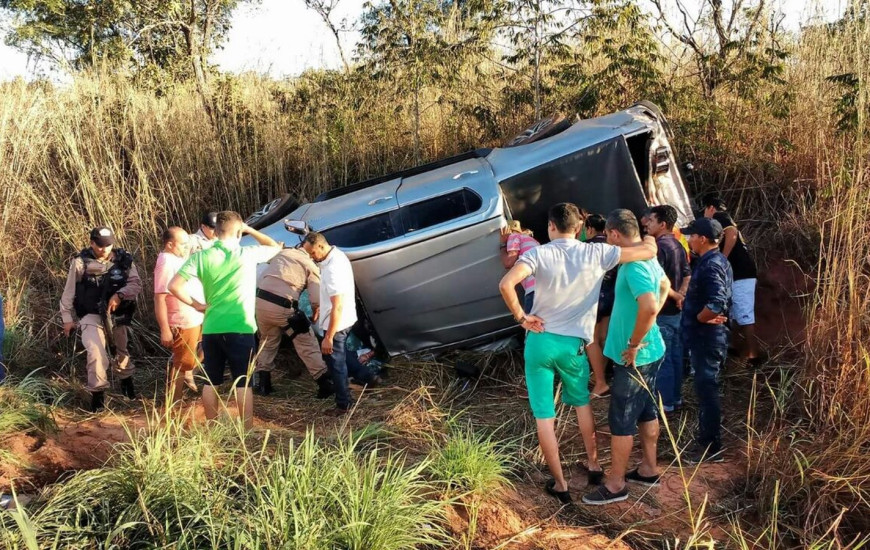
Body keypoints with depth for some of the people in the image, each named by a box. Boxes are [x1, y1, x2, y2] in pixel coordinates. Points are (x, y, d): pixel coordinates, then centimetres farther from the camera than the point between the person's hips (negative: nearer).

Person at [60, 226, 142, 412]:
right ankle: (97, 392, -2)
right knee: (96, 352, -19)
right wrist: (67, 317, 0)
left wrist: (120, 294, -29)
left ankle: (126, 379, 47)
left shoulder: (124, 259, -6)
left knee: (121, 351, 20)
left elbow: (137, 284, -11)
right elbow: (69, 291, -2)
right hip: (91, 315, -3)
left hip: (118, 315, 3)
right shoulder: (81, 262, -10)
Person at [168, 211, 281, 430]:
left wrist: (196, 304, 4)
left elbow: (174, 285, -7)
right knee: (243, 382, 3)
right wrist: (250, 230, 13)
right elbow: (275, 247, 13)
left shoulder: (201, 256, -1)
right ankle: (247, 432, 7)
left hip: (211, 329, 3)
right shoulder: (247, 254, -5)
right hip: (240, 329, -2)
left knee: (211, 382, 13)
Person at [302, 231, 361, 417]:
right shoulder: (337, 255, 2)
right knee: (340, 360, 25)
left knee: (336, 363, 4)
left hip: (336, 324, -10)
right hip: (344, 320, 10)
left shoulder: (333, 268, -30)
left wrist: (328, 337, -27)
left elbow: (338, 307, -30)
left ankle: (343, 405, 16)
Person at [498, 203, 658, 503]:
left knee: (544, 415, 9)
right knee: (582, 403, 28)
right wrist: (649, 239, 22)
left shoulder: (539, 253, -9)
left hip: (539, 341, -2)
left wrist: (522, 317, -10)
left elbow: (506, 284, -24)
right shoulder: (596, 253, -5)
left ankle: (559, 483, 18)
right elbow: (650, 251, -1)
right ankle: (593, 464, 40)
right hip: (574, 344, 2)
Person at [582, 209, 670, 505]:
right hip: (649, 352, 10)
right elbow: (665, 286, 25)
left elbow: (650, 308, -38)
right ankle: (649, 469, 34)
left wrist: (633, 344, -25)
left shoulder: (634, 266, -25)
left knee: (621, 419, 1)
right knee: (646, 411, 20)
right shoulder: (647, 257, 6)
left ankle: (615, 484, 12)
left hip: (634, 356, -10)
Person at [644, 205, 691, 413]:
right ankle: (676, 398, 24)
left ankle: (665, 403, 5)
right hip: (676, 311, 9)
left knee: (662, 359, -1)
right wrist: (680, 295, -1)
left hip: (662, 312, -9)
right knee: (676, 357, 15)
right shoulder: (677, 245, 11)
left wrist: (675, 295, -11)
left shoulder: (659, 247, -19)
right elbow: (687, 275, 13)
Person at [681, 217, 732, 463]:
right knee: (705, 389, 18)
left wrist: (698, 318, -17)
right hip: (705, 336, 10)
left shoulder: (711, 265, -22)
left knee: (707, 391, -1)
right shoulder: (715, 261, 11)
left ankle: (711, 447, 9)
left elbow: (716, 304, -34)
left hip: (706, 337, -10)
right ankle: (705, 439, 29)